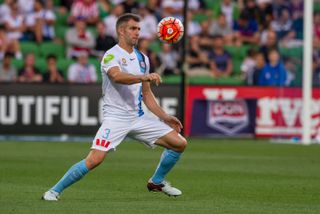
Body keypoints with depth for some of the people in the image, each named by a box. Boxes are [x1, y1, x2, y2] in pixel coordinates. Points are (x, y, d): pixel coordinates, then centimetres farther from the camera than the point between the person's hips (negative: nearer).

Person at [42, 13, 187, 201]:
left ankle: (157, 182, 23)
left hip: (138, 117, 7)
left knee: (180, 143, 3)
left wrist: (165, 117, 15)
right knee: (94, 160, -21)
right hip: (115, 118, -7)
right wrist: (145, 77, -45)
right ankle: (55, 191, -6)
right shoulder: (111, 56, -9)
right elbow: (117, 76, -33)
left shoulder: (142, 58, 13)